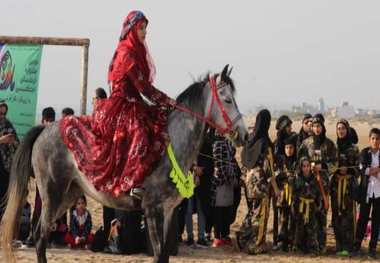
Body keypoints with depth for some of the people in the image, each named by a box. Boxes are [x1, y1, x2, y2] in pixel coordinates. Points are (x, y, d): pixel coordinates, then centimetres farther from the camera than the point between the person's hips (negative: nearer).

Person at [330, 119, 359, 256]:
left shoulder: (353, 148, 1)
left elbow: (358, 167, 1)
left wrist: (347, 169, -13)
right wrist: (336, 170, -2)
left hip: (349, 184, -3)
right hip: (335, 183, 3)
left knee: (348, 213, -8)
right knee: (336, 213, 1)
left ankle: (347, 246, -6)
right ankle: (339, 245, 7)